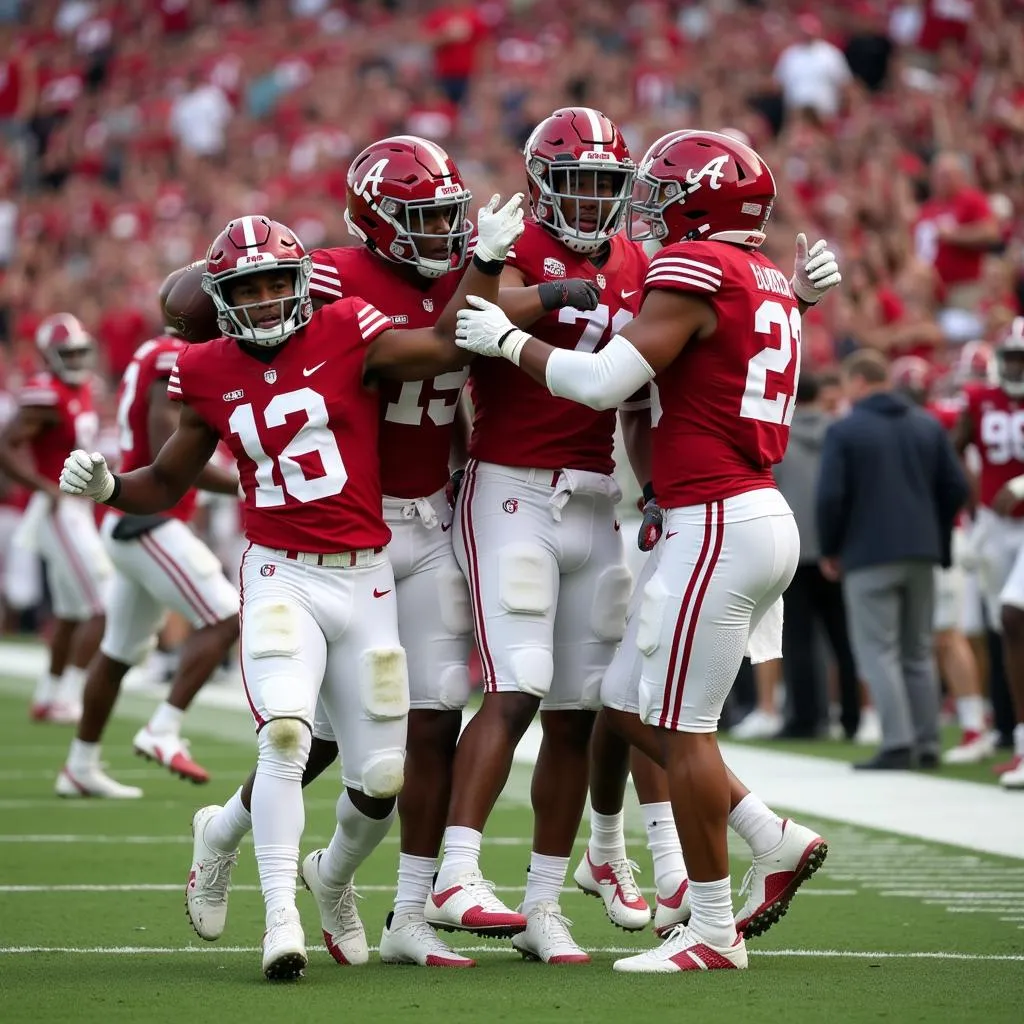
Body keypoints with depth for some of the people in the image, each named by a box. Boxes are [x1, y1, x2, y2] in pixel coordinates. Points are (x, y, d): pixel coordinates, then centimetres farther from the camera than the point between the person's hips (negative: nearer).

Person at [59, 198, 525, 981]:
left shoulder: (344, 335, -3)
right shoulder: (211, 376, 3)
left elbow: (447, 349, -12)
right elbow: (168, 485, 13)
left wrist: (487, 261, -14)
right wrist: (109, 487, -5)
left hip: (366, 579, 1)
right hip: (282, 578, -1)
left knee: (382, 777, 5)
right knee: (285, 733, -26)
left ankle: (332, 876, 37)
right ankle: (282, 917, -19)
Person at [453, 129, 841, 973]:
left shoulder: (693, 271, -12)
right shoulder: (773, 285, 16)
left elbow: (603, 382, -17)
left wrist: (507, 340, -7)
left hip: (716, 524, -9)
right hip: (762, 516, 9)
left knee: (680, 728, -2)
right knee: (636, 709, 16)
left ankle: (714, 930, 4)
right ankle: (774, 841, 16)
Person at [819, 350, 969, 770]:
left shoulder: (844, 431, -8)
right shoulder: (929, 425, 8)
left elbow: (831, 497, -12)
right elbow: (956, 488, 6)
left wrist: (830, 550, 1)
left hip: (868, 555, -5)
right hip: (921, 554, 5)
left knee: (878, 651, -3)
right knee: (918, 652, 13)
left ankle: (898, 743, -11)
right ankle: (926, 743, 11)